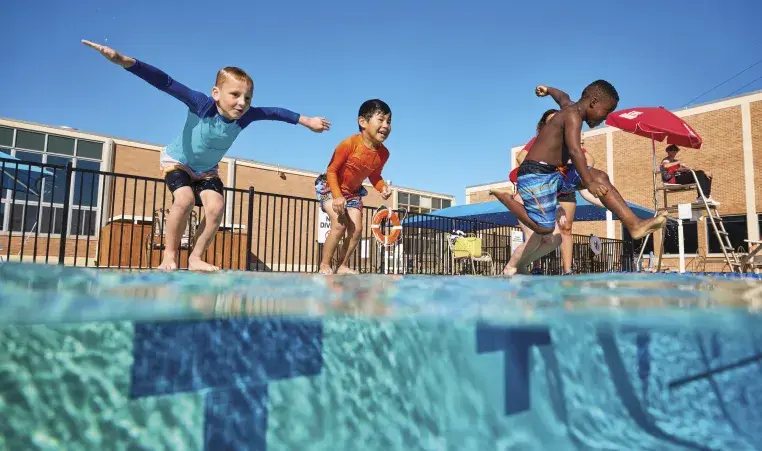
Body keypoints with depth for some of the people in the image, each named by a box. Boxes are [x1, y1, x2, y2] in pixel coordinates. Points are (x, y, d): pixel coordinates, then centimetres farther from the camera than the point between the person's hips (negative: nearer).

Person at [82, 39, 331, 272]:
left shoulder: (245, 116, -24)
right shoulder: (202, 104, -34)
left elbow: (274, 112, -9)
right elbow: (165, 82, -41)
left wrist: (306, 121, -2)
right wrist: (125, 61, -54)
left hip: (207, 170, 4)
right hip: (176, 161, -4)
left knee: (216, 208, -16)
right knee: (185, 199, -28)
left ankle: (196, 258, 1)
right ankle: (170, 253, -7)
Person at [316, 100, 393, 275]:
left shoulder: (383, 153, -13)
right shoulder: (350, 144, -31)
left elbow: (375, 176, 4)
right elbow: (331, 170, -23)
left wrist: (383, 187, -17)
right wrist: (337, 196, -32)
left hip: (353, 192, 6)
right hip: (329, 186, -6)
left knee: (356, 229, -3)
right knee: (339, 225, -20)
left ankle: (342, 266, 12)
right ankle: (324, 265, -5)